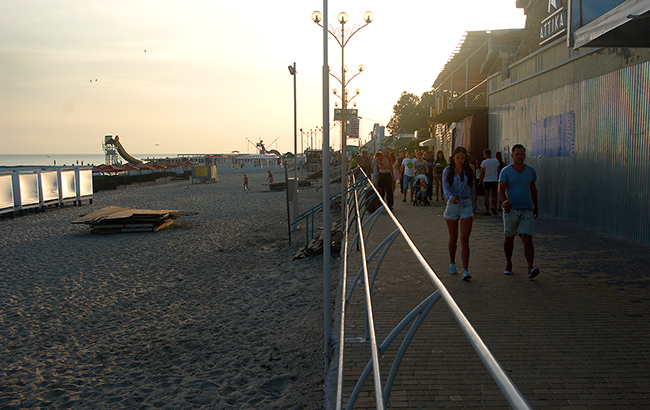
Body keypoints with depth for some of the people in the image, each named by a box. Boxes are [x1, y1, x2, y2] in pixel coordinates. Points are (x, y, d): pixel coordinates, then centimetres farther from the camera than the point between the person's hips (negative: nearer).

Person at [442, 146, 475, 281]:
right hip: (452, 205, 0)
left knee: (465, 239, -10)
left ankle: (465, 270, -14)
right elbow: (445, 187, -11)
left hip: (466, 205, 0)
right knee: (453, 238, 11)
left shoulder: (469, 172, 8)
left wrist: (472, 208, 15)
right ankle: (452, 263, 34)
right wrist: (451, 197, -32)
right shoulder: (447, 171, 3)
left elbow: (472, 190, 15)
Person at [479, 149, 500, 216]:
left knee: (486, 197, 2)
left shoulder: (484, 162, -7)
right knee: (494, 196, 15)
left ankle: (487, 211, 0)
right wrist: (498, 179, 19)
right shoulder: (496, 161, 3)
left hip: (486, 181, -3)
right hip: (494, 180, 3)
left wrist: (480, 181, 3)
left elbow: (482, 173, -5)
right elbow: (498, 172, 7)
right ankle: (493, 206, -6)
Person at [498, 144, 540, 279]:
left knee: (527, 238, -11)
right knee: (509, 238, 10)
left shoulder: (530, 170, 9)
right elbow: (501, 189, -15)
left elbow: (533, 189, 20)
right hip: (510, 210, -1)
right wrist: (504, 201, -34)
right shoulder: (506, 171, -2)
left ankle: (531, 268, -18)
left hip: (527, 211, 1)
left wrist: (535, 206, 20)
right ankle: (508, 264, 27)